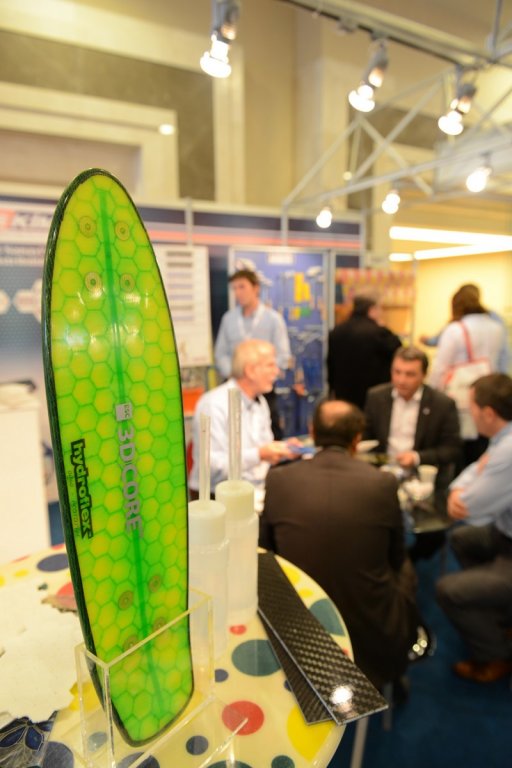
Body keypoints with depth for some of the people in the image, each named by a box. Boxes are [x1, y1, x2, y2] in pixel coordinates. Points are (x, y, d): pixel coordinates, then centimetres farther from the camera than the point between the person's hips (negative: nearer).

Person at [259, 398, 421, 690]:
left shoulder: (279, 479, -14)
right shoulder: (383, 482, -16)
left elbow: (266, 550, 2)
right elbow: (396, 558, 1)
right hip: (373, 629, 0)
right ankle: (396, 671, 45)